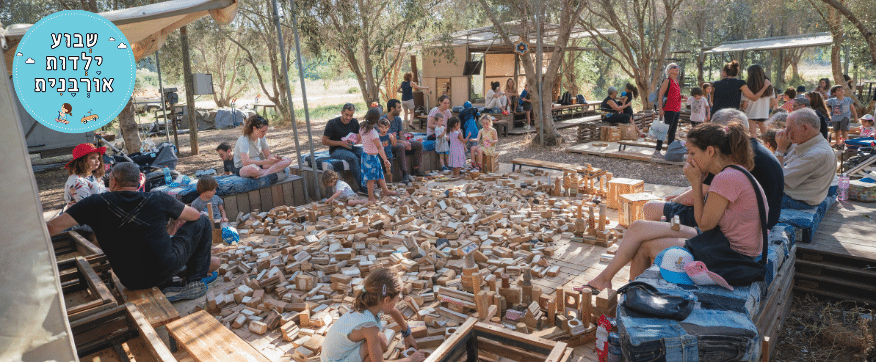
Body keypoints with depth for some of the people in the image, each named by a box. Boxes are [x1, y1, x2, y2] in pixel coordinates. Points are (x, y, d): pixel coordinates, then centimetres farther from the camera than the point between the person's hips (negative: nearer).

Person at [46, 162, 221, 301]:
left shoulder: (95, 204, -4)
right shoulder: (158, 200, -6)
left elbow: (51, 228, -7)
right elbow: (195, 215, 7)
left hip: (131, 281, 4)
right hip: (167, 268, -3)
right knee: (202, 222, 15)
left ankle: (167, 288, 20)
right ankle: (195, 280, 16)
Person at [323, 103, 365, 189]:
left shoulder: (354, 122, 8)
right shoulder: (332, 123, -7)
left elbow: (358, 138, 20)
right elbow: (324, 141, -7)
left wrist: (354, 140, -7)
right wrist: (341, 143, -17)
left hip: (350, 147, 5)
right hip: (336, 150, -5)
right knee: (353, 157, -35)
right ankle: (362, 186, -33)